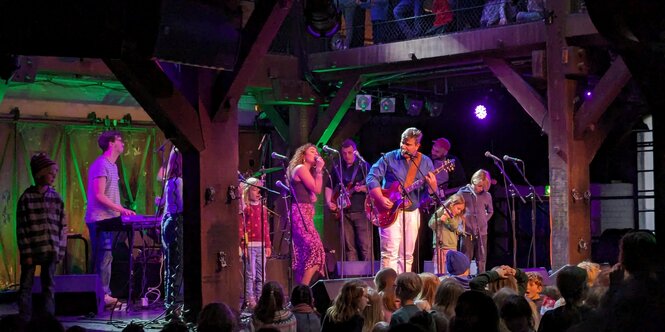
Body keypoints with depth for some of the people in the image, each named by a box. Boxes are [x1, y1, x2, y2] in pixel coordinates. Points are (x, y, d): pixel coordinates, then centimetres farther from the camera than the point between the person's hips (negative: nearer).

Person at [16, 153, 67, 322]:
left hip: (50, 250, 3)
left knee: (49, 286, 8)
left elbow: (63, 226, 9)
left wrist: (61, 250, 3)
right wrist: (26, 253, -10)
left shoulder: (56, 198, 7)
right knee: (26, 287, 2)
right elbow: (21, 229, -5)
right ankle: (25, 322, 6)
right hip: (31, 250, -3)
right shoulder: (26, 198, -4)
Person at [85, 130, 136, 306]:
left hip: (108, 219, 9)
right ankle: (102, 295, -7)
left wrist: (121, 210, 11)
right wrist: (121, 209, -17)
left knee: (106, 257, 9)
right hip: (99, 219, -9)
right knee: (104, 257, -9)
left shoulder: (112, 165, 18)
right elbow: (99, 195, -17)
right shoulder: (101, 165, -12)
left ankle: (104, 295, 13)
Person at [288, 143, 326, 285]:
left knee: (302, 253, 10)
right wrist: (319, 170, -5)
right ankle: (303, 289, -20)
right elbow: (317, 189, -11)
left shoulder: (308, 171, 23)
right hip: (300, 212, -11)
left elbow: (313, 192, 16)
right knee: (315, 249, -18)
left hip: (304, 213, 11)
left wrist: (318, 170, 14)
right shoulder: (301, 168, -6)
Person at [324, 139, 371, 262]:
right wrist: (329, 202, 4)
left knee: (365, 246, -10)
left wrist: (362, 188, -21)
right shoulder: (337, 169, 14)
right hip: (343, 213, 4)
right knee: (349, 247, 5)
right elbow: (329, 187, 20)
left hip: (361, 211, -4)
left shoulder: (364, 166, 2)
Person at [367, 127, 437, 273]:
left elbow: (429, 193, 5)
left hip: (412, 213, 4)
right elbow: (372, 177, -6)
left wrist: (432, 186, -19)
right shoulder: (389, 158, -2)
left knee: (407, 255, 9)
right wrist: (381, 199, -17)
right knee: (390, 252, -13)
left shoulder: (426, 162, 6)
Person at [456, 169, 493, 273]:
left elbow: (490, 211, 22)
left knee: (481, 260, 6)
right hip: (467, 231, -3)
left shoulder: (487, 196, 5)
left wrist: (484, 221, 10)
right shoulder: (463, 192, -3)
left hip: (482, 232, 3)